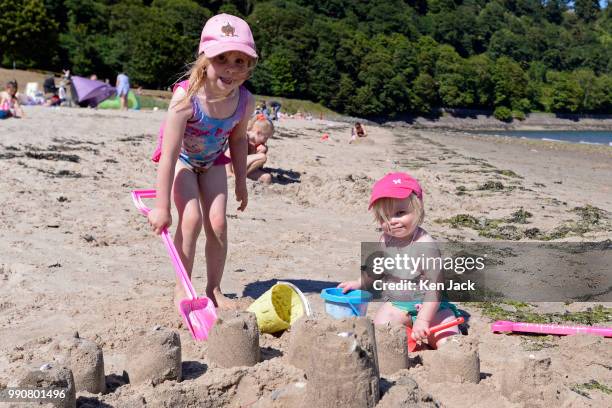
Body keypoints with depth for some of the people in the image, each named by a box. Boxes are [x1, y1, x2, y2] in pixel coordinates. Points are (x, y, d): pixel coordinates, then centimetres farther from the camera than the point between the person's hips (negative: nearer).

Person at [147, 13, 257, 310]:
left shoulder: (245, 101, -24)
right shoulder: (186, 97, -38)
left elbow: (238, 139, -2)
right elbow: (169, 155, -34)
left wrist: (241, 181, 6)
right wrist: (162, 207, -30)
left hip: (212, 160, 4)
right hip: (182, 158, -3)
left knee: (217, 222, -5)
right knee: (191, 218, -17)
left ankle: (214, 289, 12)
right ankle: (182, 288, 1)